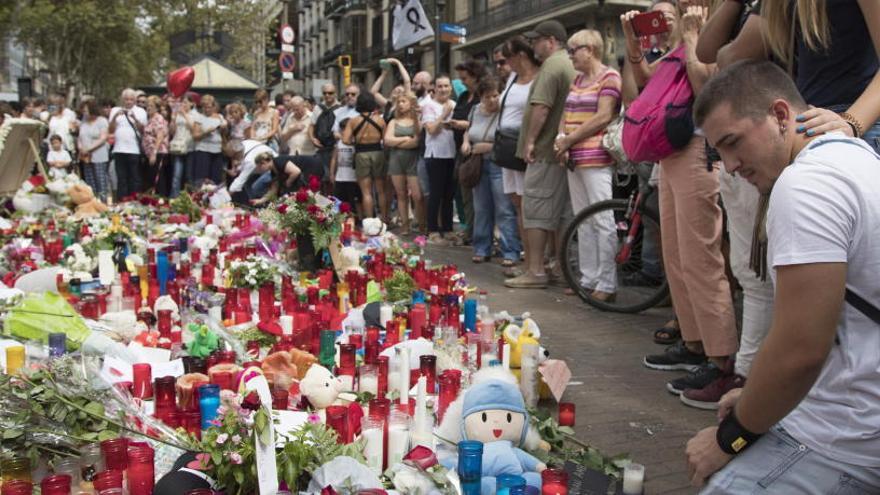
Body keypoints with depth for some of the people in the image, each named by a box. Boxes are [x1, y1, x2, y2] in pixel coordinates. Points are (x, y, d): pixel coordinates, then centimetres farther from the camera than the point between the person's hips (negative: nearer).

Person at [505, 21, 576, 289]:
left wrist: (530, 141, -17)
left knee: (536, 209, -6)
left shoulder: (552, 65, -12)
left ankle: (535, 270, -6)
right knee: (561, 211, 11)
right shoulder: (571, 65, 18)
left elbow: (541, 107, -21)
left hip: (546, 151, -9)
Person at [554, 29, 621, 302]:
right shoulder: (577, 79, 19)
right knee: (583, 221, 11)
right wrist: (561, 137, -3)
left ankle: (607, 284, -4)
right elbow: (566, 115, 17)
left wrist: (569, 139, -11)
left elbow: (602, 117, -14)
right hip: (574, 159, 9)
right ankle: (589, 278, 18)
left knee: (603, 221, -8)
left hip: (596, 158, -9)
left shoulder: (609, 77, -5)